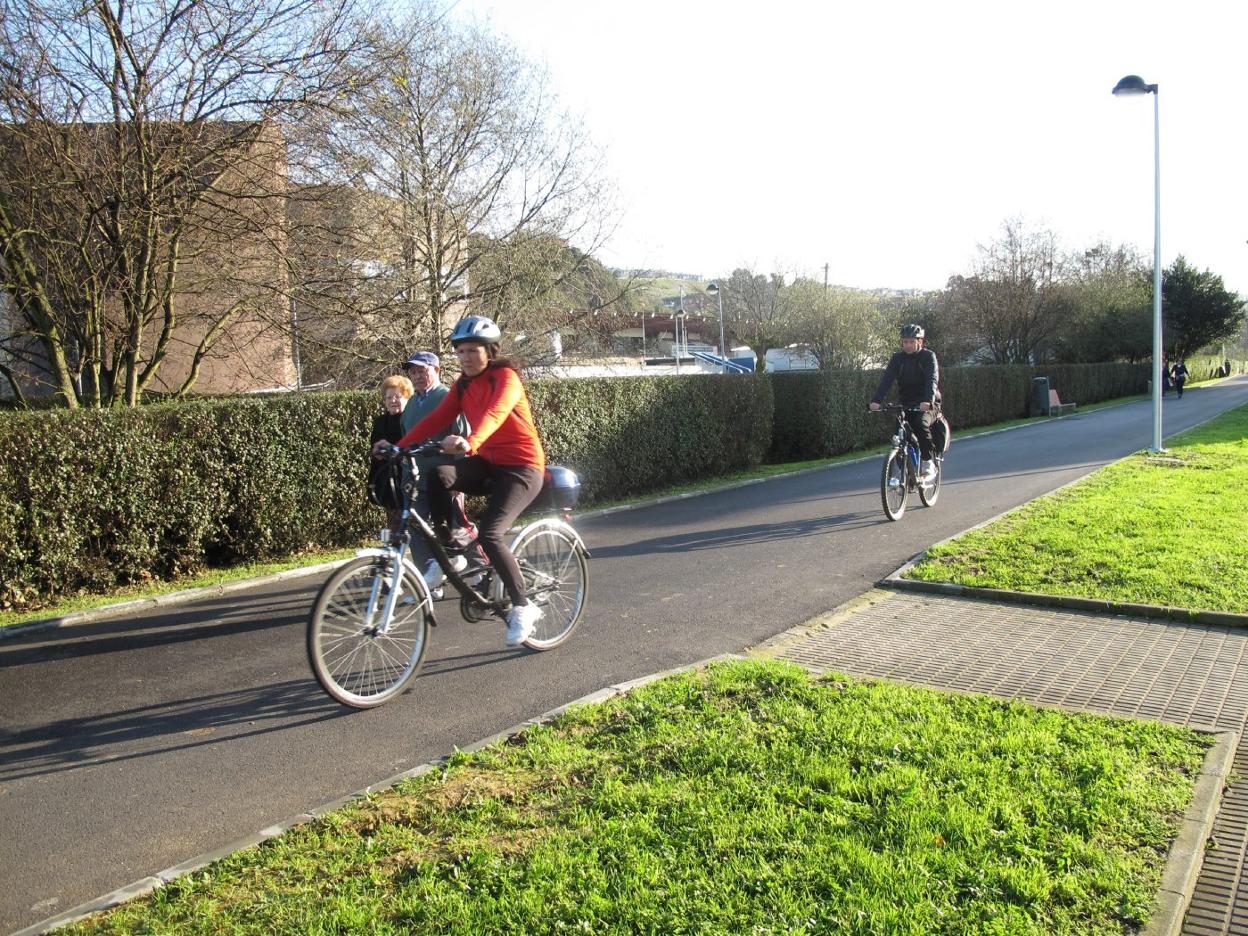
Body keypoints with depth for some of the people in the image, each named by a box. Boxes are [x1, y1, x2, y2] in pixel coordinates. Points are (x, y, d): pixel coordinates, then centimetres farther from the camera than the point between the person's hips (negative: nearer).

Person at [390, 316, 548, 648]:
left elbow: (494, 414, -35)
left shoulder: (505, 377, -14)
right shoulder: (463, 385, 8)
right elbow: (436, 419, -3)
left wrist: (469, 442, -54)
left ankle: (523, 608, -8)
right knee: (439, 477, -22)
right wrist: (400, 446, -16)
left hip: (521, 467, -6)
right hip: (489, 463, 6)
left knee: (489, 534, -23)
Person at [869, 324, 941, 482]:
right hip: (906, 403, 4)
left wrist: (928, 401, -42)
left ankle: (928, 465, -21)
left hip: (927, 404, -4)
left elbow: (932, 379, -23)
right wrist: (876, 400, -28)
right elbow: (886, 379, -11)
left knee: (921, 424, -33)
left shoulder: (928, 356, -7)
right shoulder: (897, 358, 2)